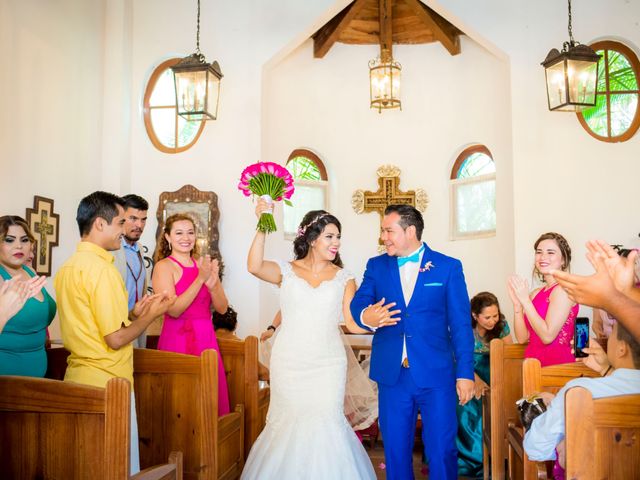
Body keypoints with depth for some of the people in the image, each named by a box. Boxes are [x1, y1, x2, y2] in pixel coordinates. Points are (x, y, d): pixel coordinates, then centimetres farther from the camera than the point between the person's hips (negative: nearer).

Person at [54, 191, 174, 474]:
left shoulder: (67, 268, 9)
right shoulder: (101, 268, -18)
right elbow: (116, 339, -19)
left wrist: (133, 313, 11)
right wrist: (152, 314, -5)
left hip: (77, 377, 9)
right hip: (105, 382, -9)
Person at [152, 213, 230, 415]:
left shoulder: (204, 264, 8)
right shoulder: (163, 266, -5)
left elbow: (222, 308, 4)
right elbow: (173, 310, -15)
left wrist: (212, 284, -14)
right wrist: (200, 279, -20)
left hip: (206, 338, 5)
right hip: (178, 340, -4)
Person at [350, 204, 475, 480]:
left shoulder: (449, 267, 1)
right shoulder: (376, 266, 9)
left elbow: (461, 324, 0)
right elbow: (357, 304, 0)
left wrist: (465, 373, -4)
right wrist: (366, 317, -24)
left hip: (436, 375, -2)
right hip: (392, 375, 3)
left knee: (442, 450, 4)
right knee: (395, 450, 12)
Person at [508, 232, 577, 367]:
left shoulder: (563, 289, -9)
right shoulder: (536, 293, 7)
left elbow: (548, 336, -17)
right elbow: (522, 338, 5)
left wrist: (525, 299, -15)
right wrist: (517, 303, -6)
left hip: (557, 365, -5)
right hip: (534, 363, 5)